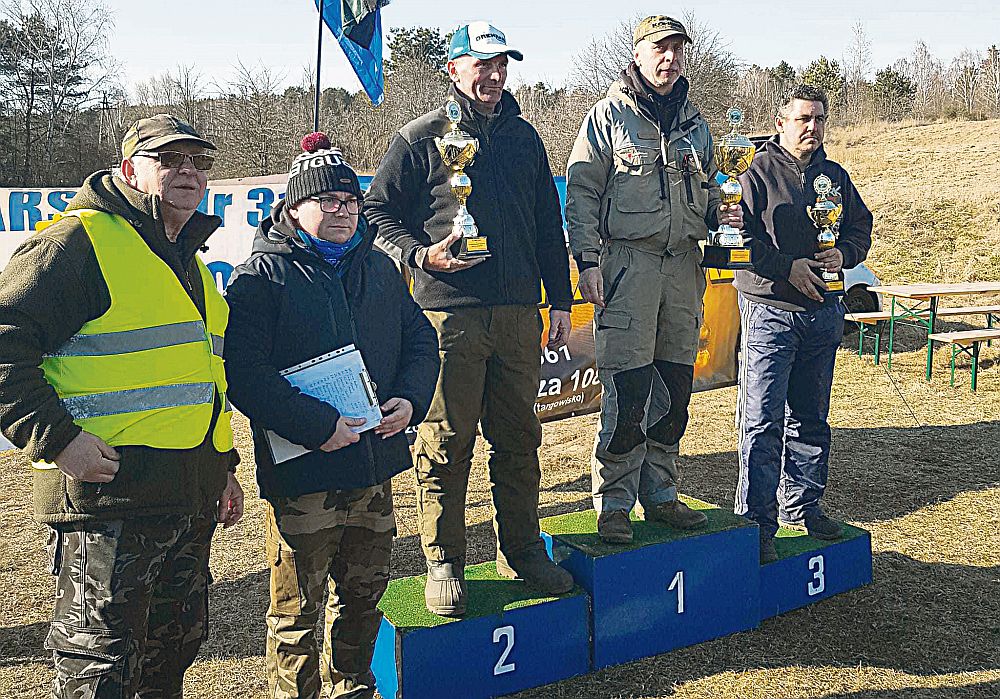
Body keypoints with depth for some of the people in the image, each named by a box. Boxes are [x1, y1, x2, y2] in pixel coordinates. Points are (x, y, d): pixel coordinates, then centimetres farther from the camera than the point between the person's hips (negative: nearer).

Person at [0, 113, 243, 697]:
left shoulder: (189, 260, 19)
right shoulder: (80, 240, -9)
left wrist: (224, 466, 22)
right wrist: (55, 437, -21)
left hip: (193, 497, 9)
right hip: (108, 493, -8)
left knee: (176, 647, 20)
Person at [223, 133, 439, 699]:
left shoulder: (378, 268, 11)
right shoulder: (261, 276, -8)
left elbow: (420, 339, 15)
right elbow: (245, 373, -16)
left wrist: (410, 400, -3)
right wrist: (317, 425, -22)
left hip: (375, 467, 6)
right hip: (301, 474, -6)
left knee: (365, 592, 20)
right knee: (298, 609, 5)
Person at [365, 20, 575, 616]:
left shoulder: (524, 137, 16)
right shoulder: (422, 138, 3)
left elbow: (548, 225, 19)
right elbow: (378, 210, 4)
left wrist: (560, 302, 15)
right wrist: (421, 255, -13)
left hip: (518, 312, 4)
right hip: (449, 314, -4)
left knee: (519, 438, 11)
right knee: (446, 442, 0)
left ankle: (522, 550, 25)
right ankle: (444, 562, 14)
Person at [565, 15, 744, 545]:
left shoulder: (694, 122, 17)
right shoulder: (610, 115, 1)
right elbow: (580, 192, -3)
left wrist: (718, 213, 2)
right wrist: (588, 259, -13)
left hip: (682, 263, 6)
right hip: (627, 262, -6)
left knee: (675, 390, 9)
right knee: (627, 392, -8)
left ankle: (660, 494, 22)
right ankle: (613, 504, 4)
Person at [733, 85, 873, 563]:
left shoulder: (835, 175, 15)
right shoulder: (756, 173, -3)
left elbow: (861, 227, 19)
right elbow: (738, 234, -11)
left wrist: (843, 254, -3)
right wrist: (788, 267, -18)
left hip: (823, 309, 6)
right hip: (770, 310, -6)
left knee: (810, 418, 14)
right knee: (763, 420, -8)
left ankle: (801, 506, 28)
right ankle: (757, 522, -1)